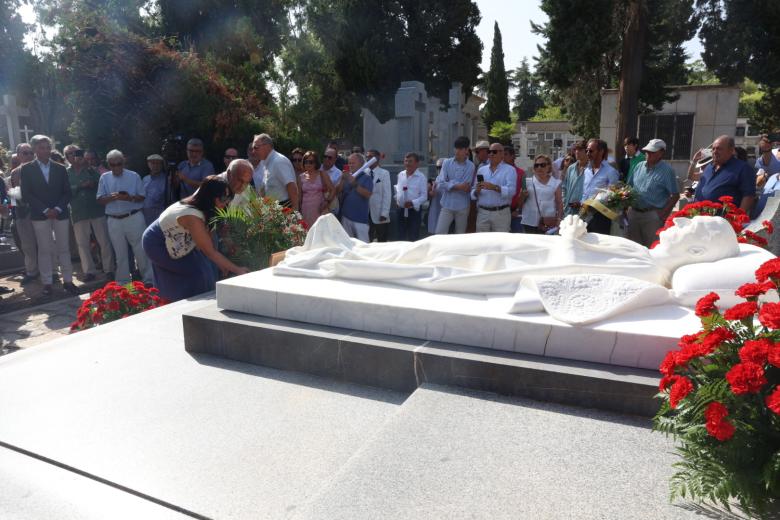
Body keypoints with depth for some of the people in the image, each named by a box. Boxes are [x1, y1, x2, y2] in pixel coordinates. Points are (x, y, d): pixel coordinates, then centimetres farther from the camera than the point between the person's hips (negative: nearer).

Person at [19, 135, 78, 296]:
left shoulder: (60, 168, 9)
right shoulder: (26, 169, 3)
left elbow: (67, 192, 6)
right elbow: (26, 194, -3)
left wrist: (58, 208, -9)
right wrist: (45, 210, -12)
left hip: (61, 213, 2)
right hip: (39, 215, -1)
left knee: (64, 248, 4)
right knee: (44, 250, 2)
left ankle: (68, 281, 9)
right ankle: (47, 283, 7)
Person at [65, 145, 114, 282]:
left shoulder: (91, 170, 8)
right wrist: (81, 185, -15)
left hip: (97, 211, 0)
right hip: (78, 214, 0)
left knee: (104, 242, 0)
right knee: (83, 244, 4)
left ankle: (108, 269, 8)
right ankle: (89, 271, 13)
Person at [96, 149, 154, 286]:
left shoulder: (134, 176, 0)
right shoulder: (104, 177, 6)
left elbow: (141, 197, 1)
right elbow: (100, 199, 5)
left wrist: (130, 198, -19)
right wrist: (111, 197, -16)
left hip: (134, 218, -3)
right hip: (114, 221, 3)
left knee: (141, 250, -3)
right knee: (120, 254, 10)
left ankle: (149, 280, 4)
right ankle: (123, 283, 20)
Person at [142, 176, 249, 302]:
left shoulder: (197, 205, -11)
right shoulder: (193, 217, -36)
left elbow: (207, 235, -5)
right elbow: (210, 251, -33)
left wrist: (220, 262, -6)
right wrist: (237, 269, -29)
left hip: (167, 241, 8)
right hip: (157, 245, -8)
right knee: (197, 272, -11)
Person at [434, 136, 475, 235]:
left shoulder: (471, 166, -2)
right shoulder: (447, 163, 1)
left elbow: (469, 188, -4)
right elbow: (440, 183, -7)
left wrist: (449, 184, -7)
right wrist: (457, 186, -16)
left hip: (463, 206, 0)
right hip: (447, 205, 1)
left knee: (460, 236, 11)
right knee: (439, 233, -5)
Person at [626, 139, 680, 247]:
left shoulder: (667, 170, -4)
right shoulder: (639, 166, 12)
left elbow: (675, 195, -6)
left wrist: (664, 213, -14)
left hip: (653, 215, -5)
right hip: (633, 213, 5)